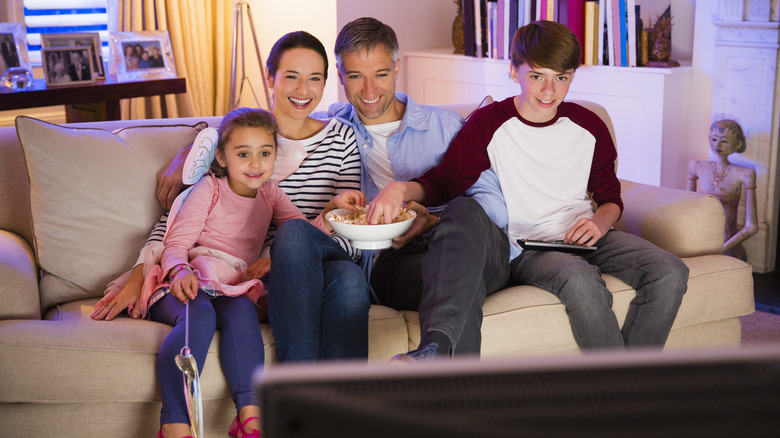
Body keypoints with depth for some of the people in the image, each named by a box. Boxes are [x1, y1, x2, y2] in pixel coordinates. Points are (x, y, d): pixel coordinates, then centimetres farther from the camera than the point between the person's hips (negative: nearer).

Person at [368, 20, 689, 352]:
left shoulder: (589, 126, 8)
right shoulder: (489, 124, -2)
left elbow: (610, 197, 19)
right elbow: (444, 180, -10)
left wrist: (599, 222, -5)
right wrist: (401, 189, -32)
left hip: (583, 237, 5)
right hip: (522, 246, -5)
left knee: (670, 272, -19)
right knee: (580, 281, -37)